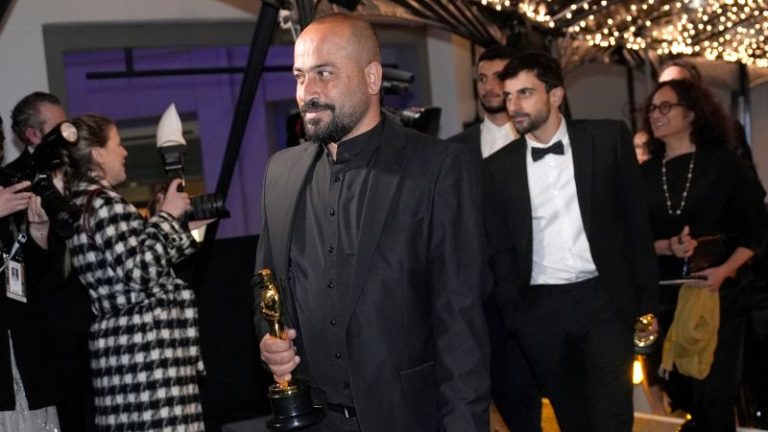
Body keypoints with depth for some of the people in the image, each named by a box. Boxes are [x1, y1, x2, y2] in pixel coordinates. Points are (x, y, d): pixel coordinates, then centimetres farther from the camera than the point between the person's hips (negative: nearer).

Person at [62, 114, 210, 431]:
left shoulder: (81, 204, 17)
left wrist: (187, 226, 22)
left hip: (121, 339, 10)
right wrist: (167, 215, -10)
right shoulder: (104, 203, -12)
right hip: (143, 344, -10)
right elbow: (142, 272, -19)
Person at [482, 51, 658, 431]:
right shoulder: (498, 167, 3)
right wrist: (514, 315, 3)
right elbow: (500, 250, 8)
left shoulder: (608, 138, -1)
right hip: (539, 309, 2)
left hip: (604, 299, -1)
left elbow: (635, 219, 2)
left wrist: (646, 300, 2)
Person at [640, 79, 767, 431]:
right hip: (665, 297, 3)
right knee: (681, 389, 9)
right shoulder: (644, 174, 7)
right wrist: (667, 247, -14)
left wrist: (725, 271, -18)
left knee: (715, 394, -4)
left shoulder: (725, 165, -2)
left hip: (720, 295, -3)